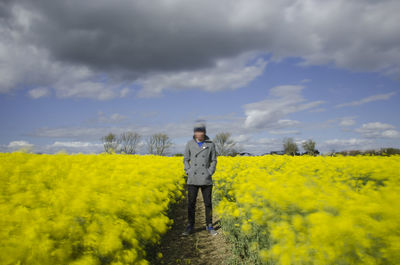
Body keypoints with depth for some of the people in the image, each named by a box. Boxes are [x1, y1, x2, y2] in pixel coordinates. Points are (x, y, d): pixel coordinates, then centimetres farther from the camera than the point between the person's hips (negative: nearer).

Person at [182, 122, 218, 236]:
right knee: (191, 203, 3)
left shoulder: (211, 144, 0)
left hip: (206, 179, -1)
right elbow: (185, 159, 8)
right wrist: (188, 172, -4)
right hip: (193, 179, 1)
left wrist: (210, 172, -7)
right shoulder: (190, 143, 2)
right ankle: (190, 226, 15)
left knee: (208, 203, 5)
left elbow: (214, 160, 5)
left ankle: (209, 226, 17)